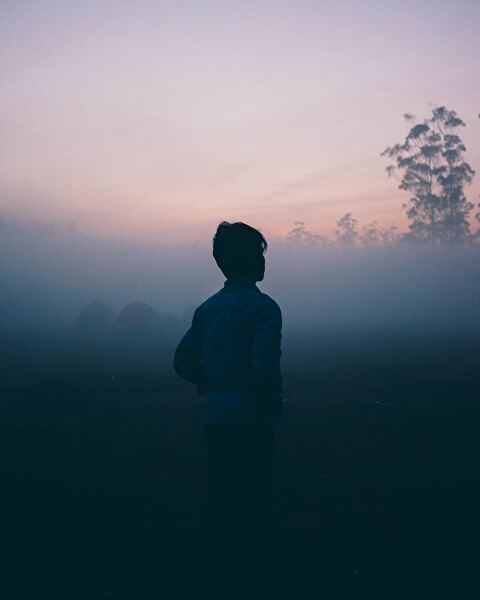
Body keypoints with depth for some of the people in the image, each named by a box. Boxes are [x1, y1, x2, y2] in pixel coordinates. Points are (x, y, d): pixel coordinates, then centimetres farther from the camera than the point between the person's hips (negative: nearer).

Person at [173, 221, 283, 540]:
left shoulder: (208, 307, 8)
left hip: (215, 420, 6)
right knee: (253, 507, 3)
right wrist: (275, 403, -5)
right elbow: (264, 366, -21)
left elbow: (184, 361, 7)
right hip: (251, 421, -6)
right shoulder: (262, 306, -13)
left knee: (222, 504, 15)